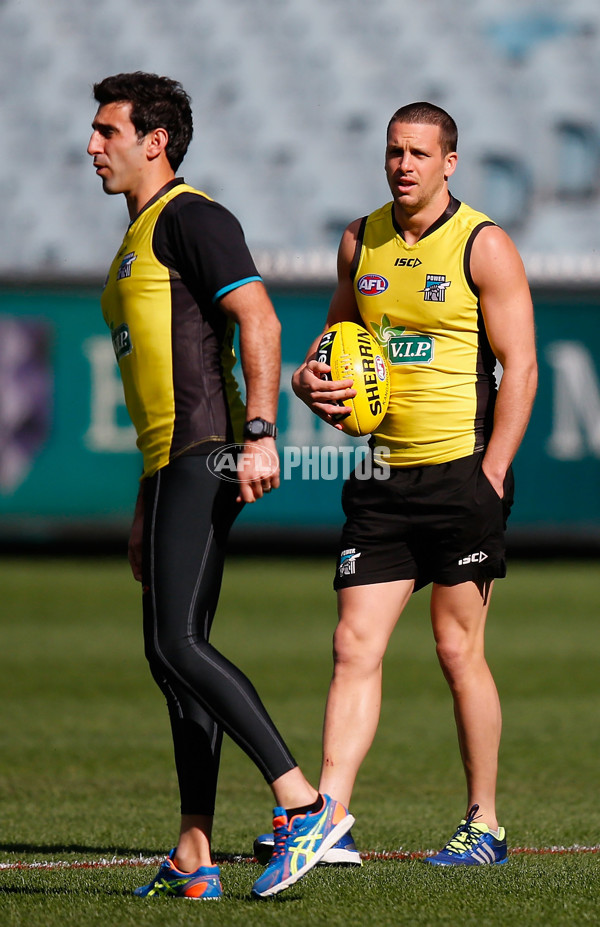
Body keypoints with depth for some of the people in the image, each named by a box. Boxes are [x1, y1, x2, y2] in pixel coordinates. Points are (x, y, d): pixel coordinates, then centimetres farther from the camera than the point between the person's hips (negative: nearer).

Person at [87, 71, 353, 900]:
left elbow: (257, 320, -17)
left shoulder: (190, 217, -6)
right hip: (171, 464, 10)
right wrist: (147, 510, 26)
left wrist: (259, 432, -28)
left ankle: (306, 805, -21)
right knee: (170, 654, 7)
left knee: (178, 644, -18)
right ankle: (193, 861, 7)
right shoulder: (139, 240, 24)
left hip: (205, 456, -10)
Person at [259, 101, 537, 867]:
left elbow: (519, 369, -8)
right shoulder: (361, 242, 10)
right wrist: (311, 379, 1)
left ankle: (484, 826, 11)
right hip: (381, 474, 5)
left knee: (458, 651, 0)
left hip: (459, 472, -5)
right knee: (355, 647, -3)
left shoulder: (483, 246, -6)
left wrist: (490, 479, -15)